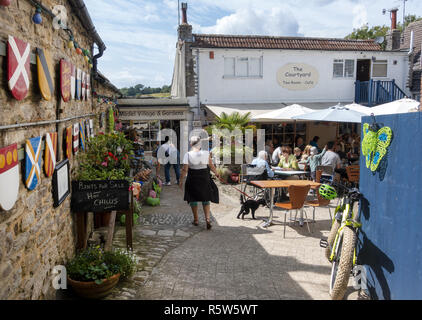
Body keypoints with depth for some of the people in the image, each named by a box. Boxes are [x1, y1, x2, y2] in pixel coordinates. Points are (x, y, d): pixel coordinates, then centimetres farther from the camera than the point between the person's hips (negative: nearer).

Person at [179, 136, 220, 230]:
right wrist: (216, 173, 18)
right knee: (205, 200, 14)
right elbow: (212, 166, 0)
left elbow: (185, 170, -12)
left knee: (193, 199, 15)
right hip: (205, 179, 1)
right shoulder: (206, 153, -7)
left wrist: (181, 181, -2)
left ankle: (196, 220, 24)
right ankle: (207, 219, -2)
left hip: (192, 179, -1)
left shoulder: (188, 155, -11)